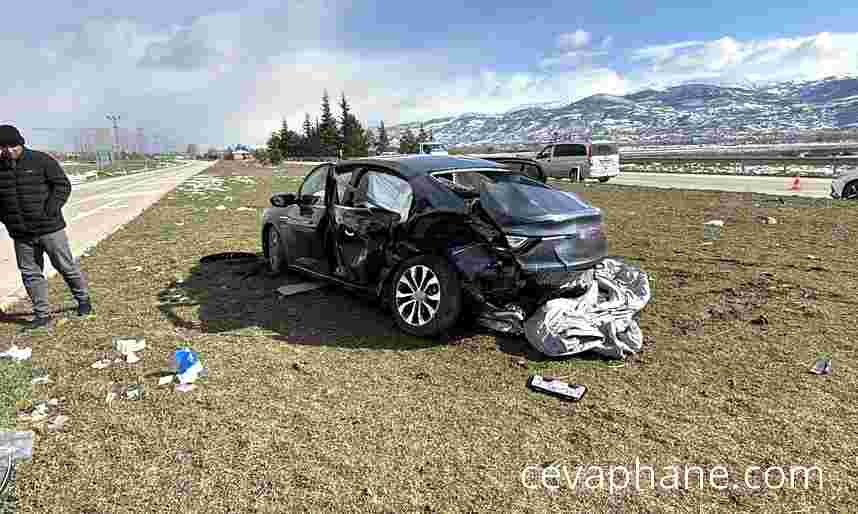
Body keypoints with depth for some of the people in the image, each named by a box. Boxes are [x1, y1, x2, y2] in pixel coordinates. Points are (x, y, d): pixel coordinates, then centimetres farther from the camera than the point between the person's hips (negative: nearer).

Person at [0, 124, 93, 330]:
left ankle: (83, 299, 27)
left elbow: (63, 185, -6)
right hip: (20, 234, 5)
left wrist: (51, 208, -16)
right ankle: (42, 314, 17)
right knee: (30, 274, 8)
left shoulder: (41, 160, -5)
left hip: (49, 228, -4)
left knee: (66, 267, 6)